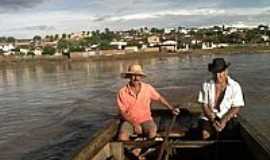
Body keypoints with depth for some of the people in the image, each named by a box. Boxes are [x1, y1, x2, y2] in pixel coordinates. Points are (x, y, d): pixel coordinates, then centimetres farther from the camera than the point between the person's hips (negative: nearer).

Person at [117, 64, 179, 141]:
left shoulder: (148, 88, -3)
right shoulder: (122, 92, -8)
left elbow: (159, 98, 12)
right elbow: (123, 113, -6)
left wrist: (172, 109, 8)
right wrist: (134, 124, -16)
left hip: (145, 120, 1)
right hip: (130, 121, -1)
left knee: (152, 133, -30)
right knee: (122, 137, -28)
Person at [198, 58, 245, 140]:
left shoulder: (235, 86, -3)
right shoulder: (206, 85, 0)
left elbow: (236, 108, -5)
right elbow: (205, 106, 0)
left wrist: (224, 120, -18)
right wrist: (213, 120, -15)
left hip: (228, 118, 1)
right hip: (210, 117, 0)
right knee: (205, 134, -26)